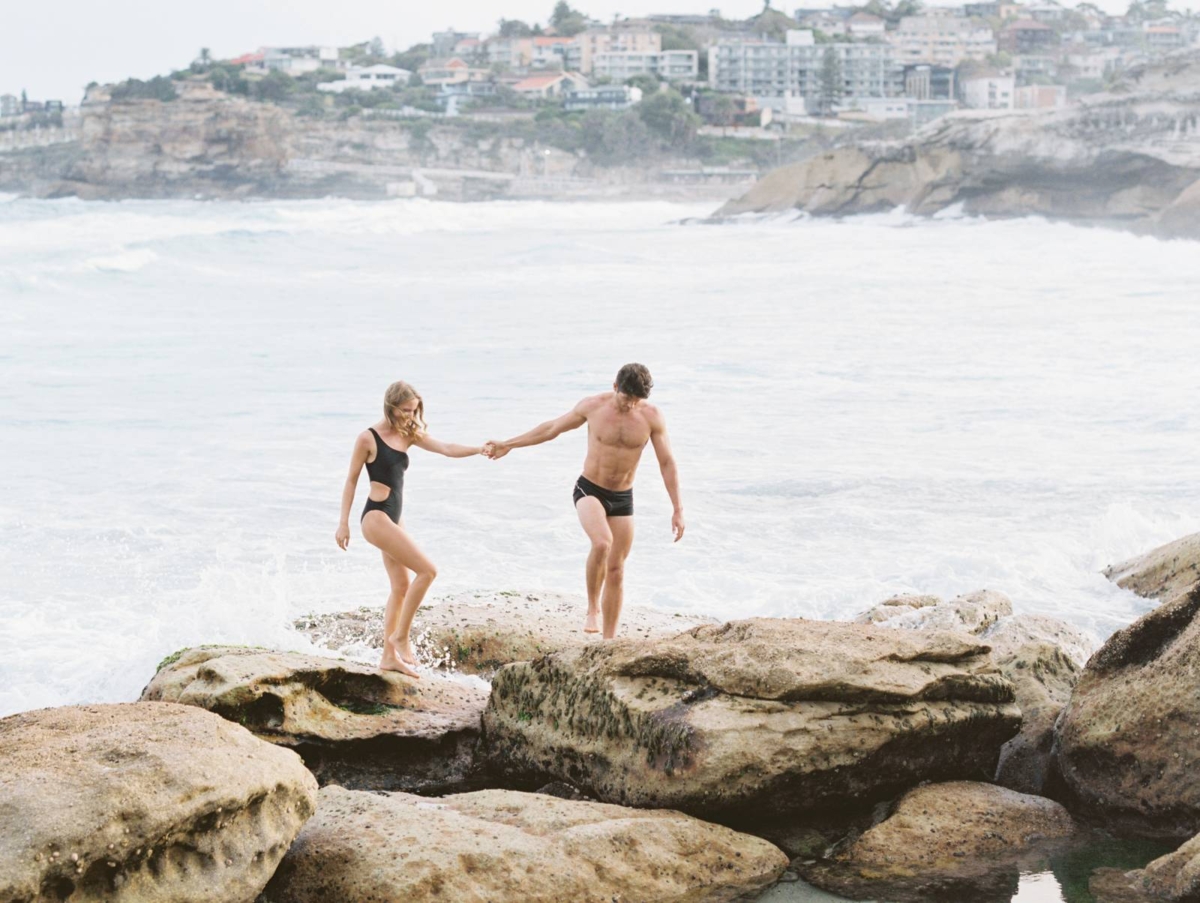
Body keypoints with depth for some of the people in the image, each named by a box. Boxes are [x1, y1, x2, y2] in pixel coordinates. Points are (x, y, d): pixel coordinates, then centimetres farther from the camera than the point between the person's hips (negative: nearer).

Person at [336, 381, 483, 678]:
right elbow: (351, 479, -5)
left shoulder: (408, 436, 9)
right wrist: (343, 522, -6)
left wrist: (481, 449, -15)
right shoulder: (368, 438, -9)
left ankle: (390, 655, 14)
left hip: (393, 518, 8)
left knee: (402, 586, 9)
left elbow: (447, 449, 1)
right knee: (426, 570, -13)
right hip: (376, 517, -8)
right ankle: (401, 636, -6)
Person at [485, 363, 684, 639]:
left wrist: (678, 509, -4)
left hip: (623, 499, 2)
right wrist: (508, 445, 11)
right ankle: (593, 608, -10)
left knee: (616, 569, 4)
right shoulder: (593, 406, -11)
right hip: (589, 490, -2)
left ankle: (609, 641, 13)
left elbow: (667, 463, -2)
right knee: (602, 543, -31)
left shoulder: (652, 416, -9)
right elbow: (552, 428, 4)